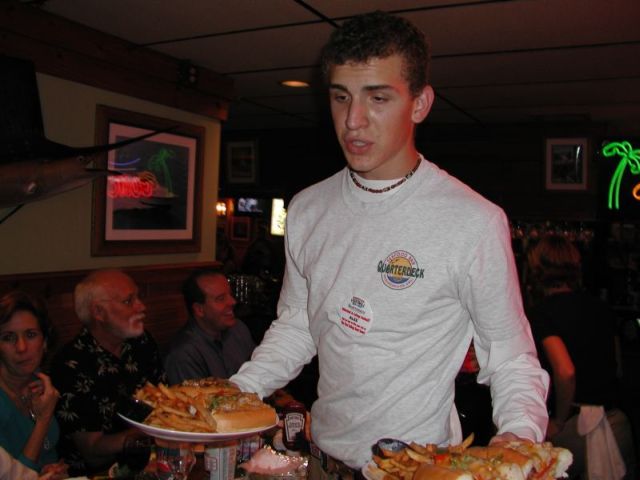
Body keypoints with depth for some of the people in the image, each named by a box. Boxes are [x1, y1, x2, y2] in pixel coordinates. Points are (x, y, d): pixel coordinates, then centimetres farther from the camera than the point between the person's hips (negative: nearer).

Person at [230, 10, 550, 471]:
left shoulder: (475, 222, -19)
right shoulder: (306, 209, -3)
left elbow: (511, 359, -10)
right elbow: (295, 327, 7)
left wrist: (519, 434, -28)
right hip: (323, 451, 5)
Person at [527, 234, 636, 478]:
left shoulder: (540, 313, -11)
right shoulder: (601, 307, 9)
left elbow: (565, 371, -22)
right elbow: (614, 368, 18)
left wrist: (558, 422, -9)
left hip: (576, 427, -6)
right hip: (617, 423, 6)